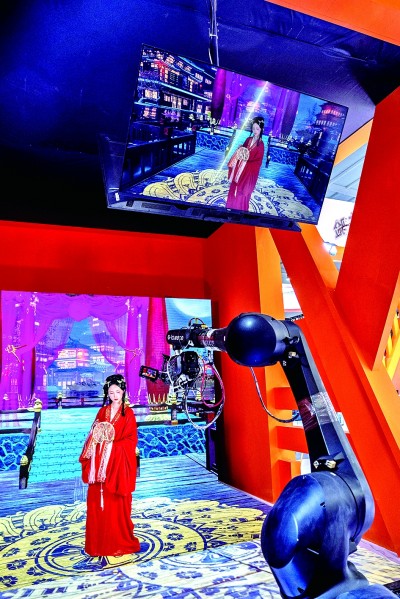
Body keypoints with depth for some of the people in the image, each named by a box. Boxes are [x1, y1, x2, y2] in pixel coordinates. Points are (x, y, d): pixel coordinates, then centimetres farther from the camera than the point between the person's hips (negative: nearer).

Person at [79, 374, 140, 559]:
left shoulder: (128, 413, -2)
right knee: (98, 503, 7)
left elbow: (131, 439, -6)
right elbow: (93, 435, 8)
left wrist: (112, 446, -16)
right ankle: (100, 542, 21)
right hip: (100, 463, 3)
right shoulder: (102, 411, 9)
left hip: (119, 464, -3)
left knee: (118, 504, 3)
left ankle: (120, 542, 19)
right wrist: (96, 449, -10)